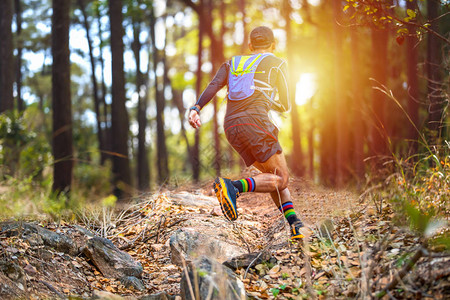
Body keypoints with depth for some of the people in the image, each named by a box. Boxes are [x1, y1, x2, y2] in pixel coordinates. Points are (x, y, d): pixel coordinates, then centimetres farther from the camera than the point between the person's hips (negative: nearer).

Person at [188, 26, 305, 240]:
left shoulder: (232, 63, 25)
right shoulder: (277, 64, 16)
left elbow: (214, 85, 5)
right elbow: (285, 106, 17)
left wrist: (196, 108, -8)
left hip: (231, 127, 6)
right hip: (255, 120, -6)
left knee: (273, 175, 15)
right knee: (280, 179, -4)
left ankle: (294, 223, 4)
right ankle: (234, 187, -28)